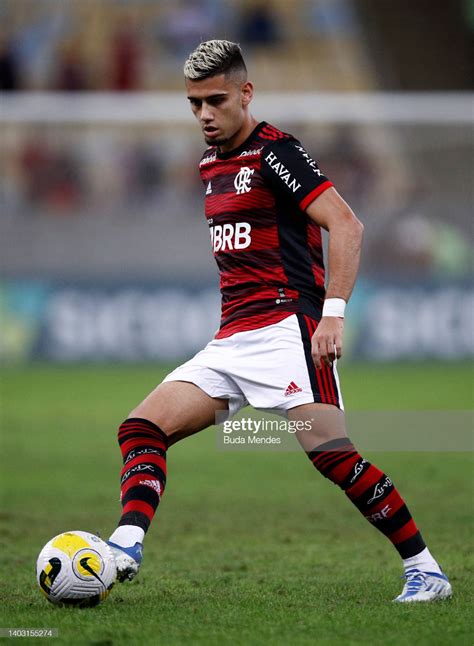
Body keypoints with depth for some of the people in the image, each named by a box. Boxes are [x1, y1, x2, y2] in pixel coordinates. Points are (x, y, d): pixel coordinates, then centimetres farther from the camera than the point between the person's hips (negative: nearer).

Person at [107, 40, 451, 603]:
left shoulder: (273, 151, -7)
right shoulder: (210, 165, 19)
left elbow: (345, 225, -15)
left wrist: (333, 312, -24)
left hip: (285, 325, -9)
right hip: (230, 340, 9)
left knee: (329, 451, -18)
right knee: (143, 427, -5)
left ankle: (425, 570, -11)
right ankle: (126, 546, -16)